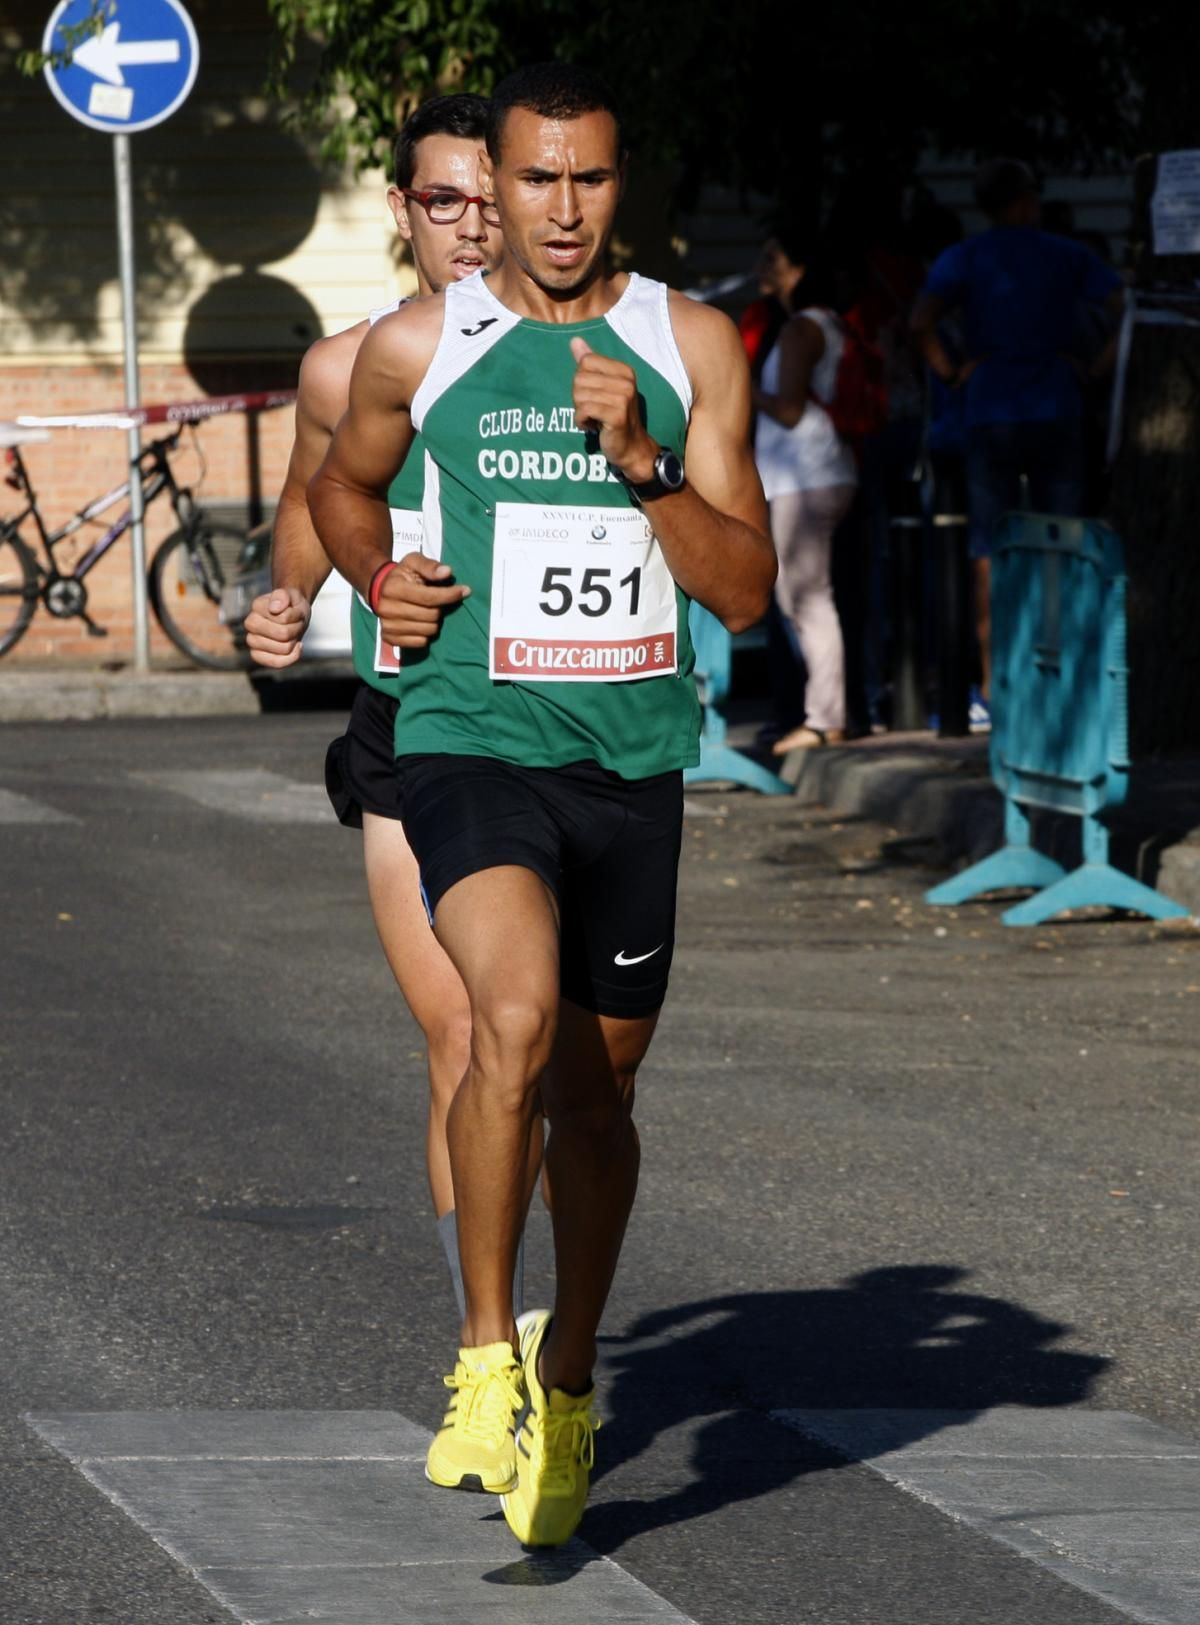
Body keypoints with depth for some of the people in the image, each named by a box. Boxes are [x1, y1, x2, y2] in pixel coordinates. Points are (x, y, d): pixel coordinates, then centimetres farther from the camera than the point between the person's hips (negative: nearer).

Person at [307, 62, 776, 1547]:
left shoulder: (691, 347, 3)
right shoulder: (415, 348, 2)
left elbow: (744, 592, -1)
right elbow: (341, 488, 24)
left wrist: (641, 464, -14)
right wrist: (387, 594, 6)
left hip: (633, 762, 2)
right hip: (473, 743, -2)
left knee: (598, 1090, 12)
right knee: (516, 1021, -27)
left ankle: (566, 1384, 33)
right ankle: (485, 1356, -15)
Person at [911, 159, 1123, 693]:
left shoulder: (963, 259, 1)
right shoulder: (1069, 257, 5)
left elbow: (922, 322, -15)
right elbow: (1126, 308, -5)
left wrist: (951, 371, -1)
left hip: (992, 414, 0)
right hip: (1057, 414, 1)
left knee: (990, 556, 3)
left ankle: (993, 681, -1)